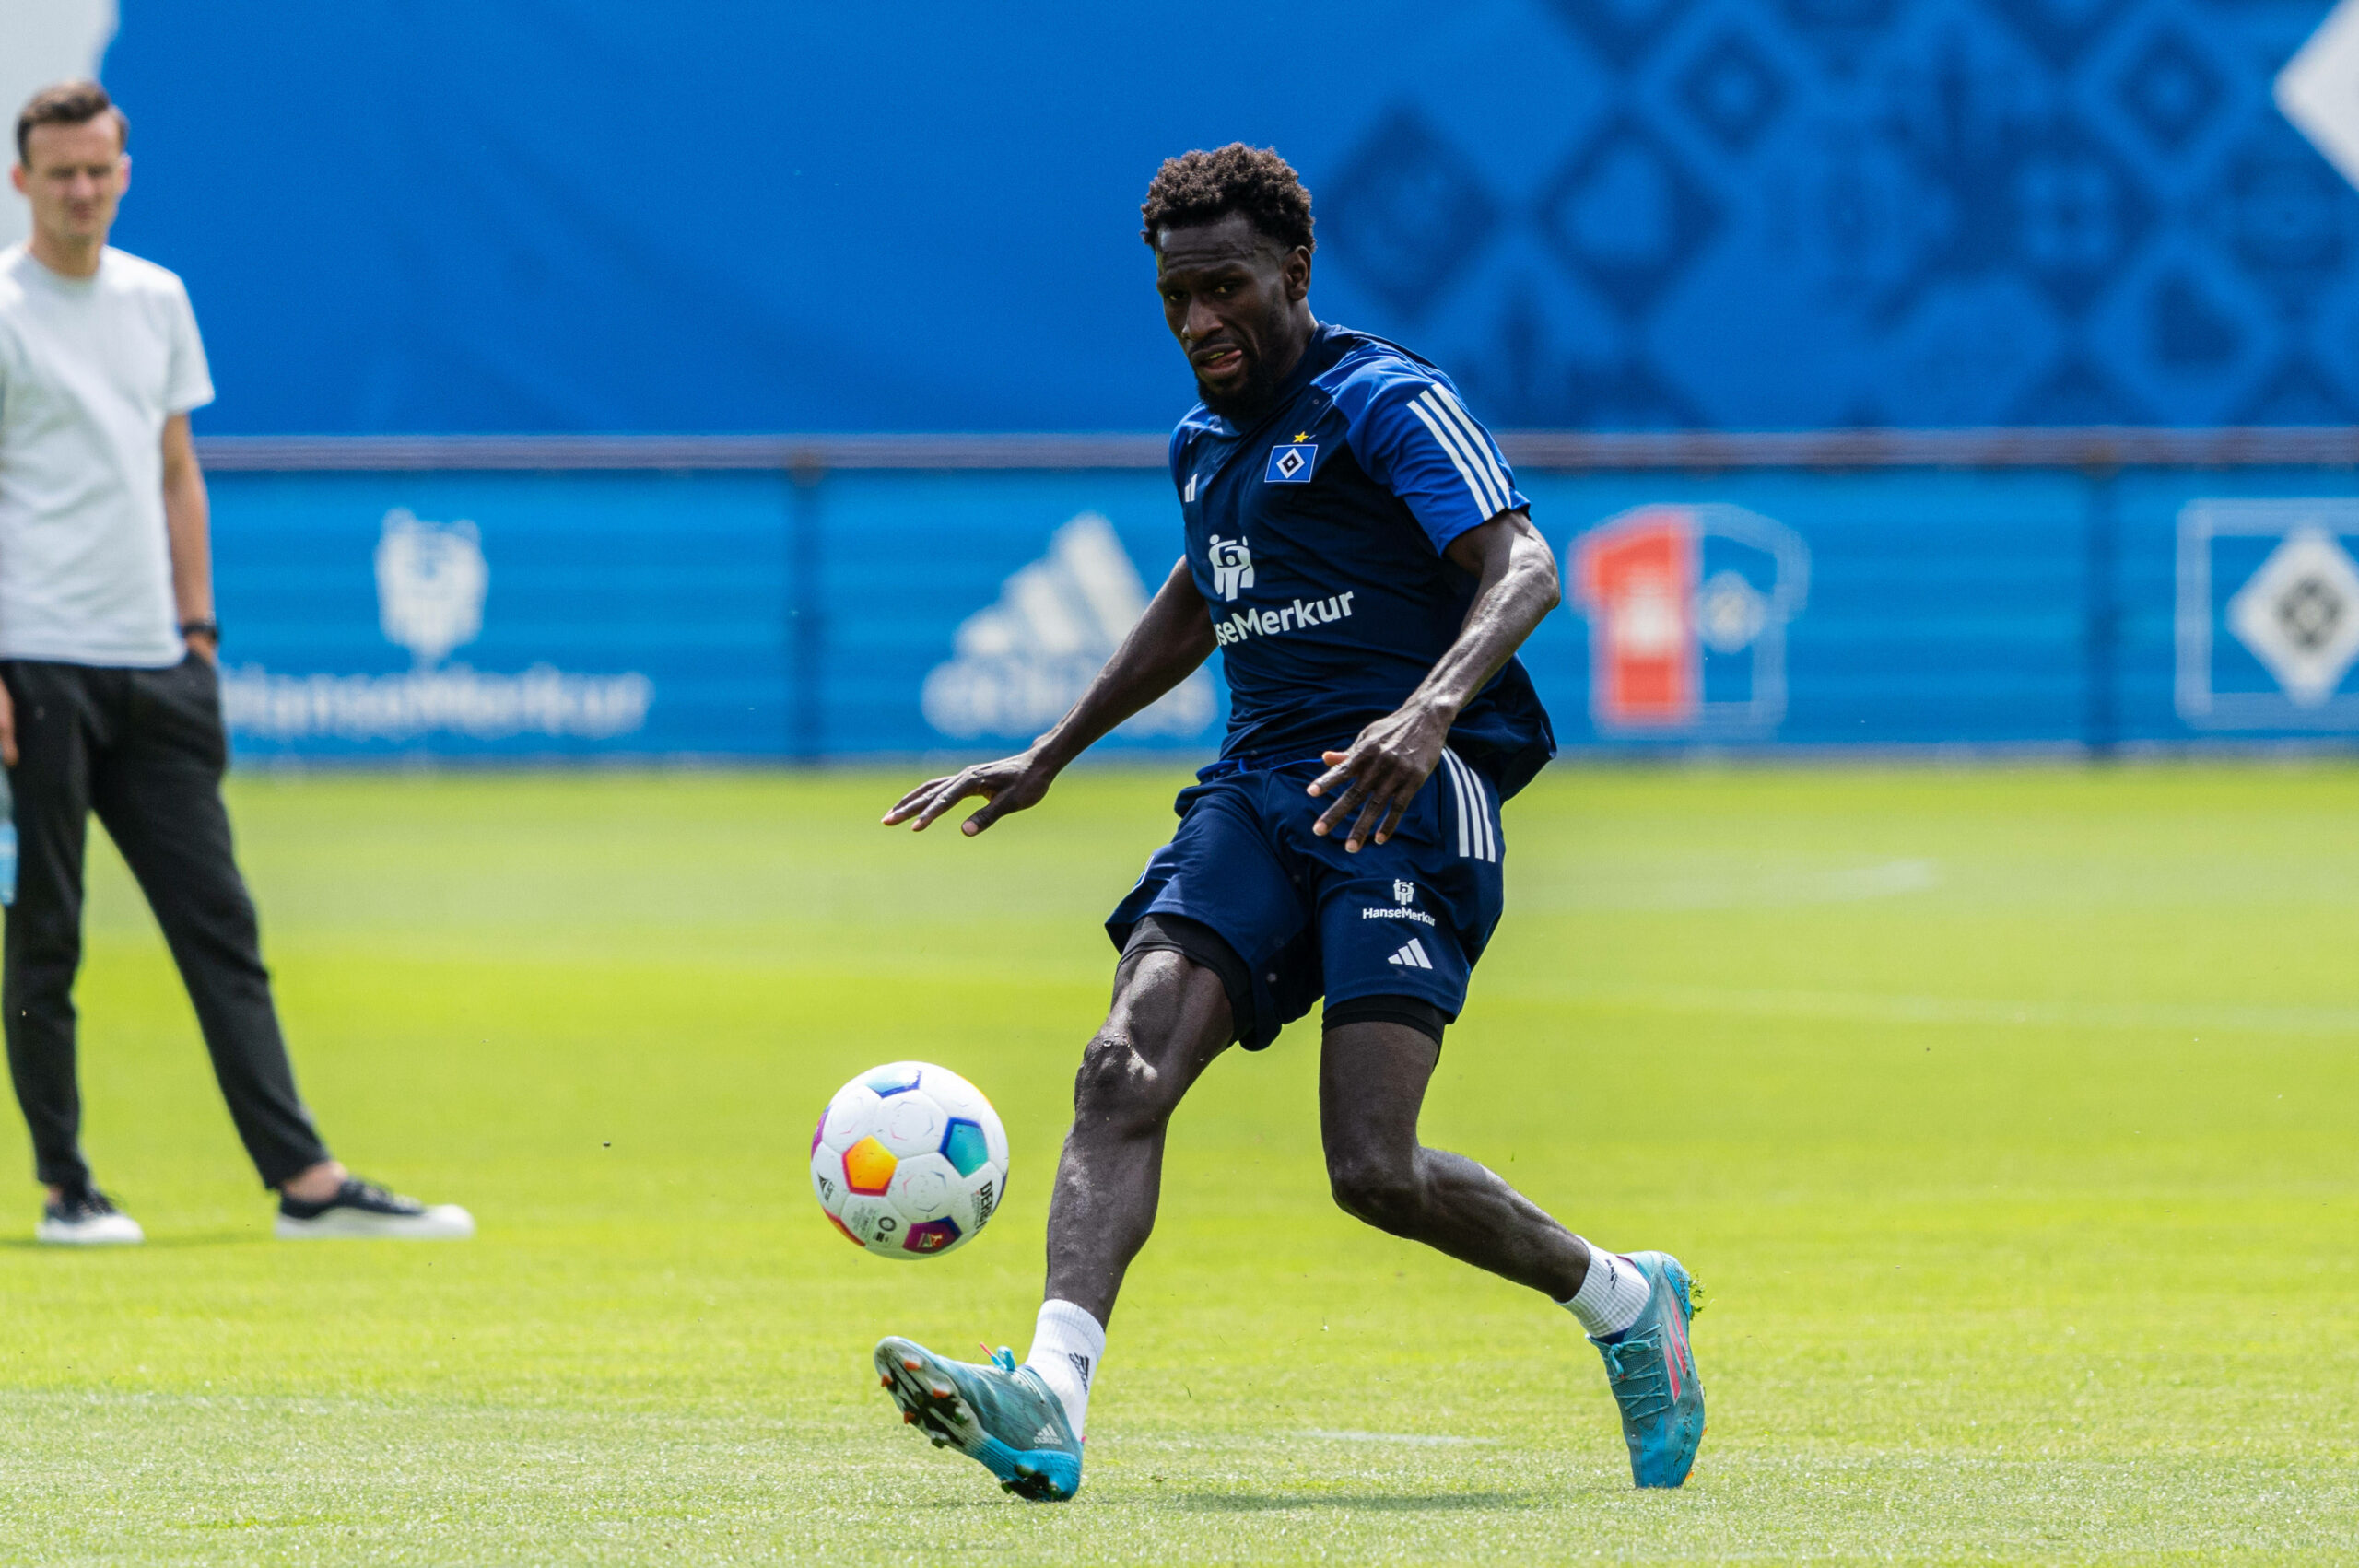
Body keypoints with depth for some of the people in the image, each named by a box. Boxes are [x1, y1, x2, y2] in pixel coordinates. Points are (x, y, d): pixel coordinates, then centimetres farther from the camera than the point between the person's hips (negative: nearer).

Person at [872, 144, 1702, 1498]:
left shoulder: (1387, 404, -5)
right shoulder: (1207, 444, 20)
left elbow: (1524, 569, -19)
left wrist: (1432, 706, -37)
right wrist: (1048, 759, 40)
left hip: (1407, 796, -7)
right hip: (1261, 793, 7)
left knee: (1375, 1170, -16)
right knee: (1125, 1071, -19)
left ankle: (1626, 1302, 10)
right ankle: (1050, 1399, -32)